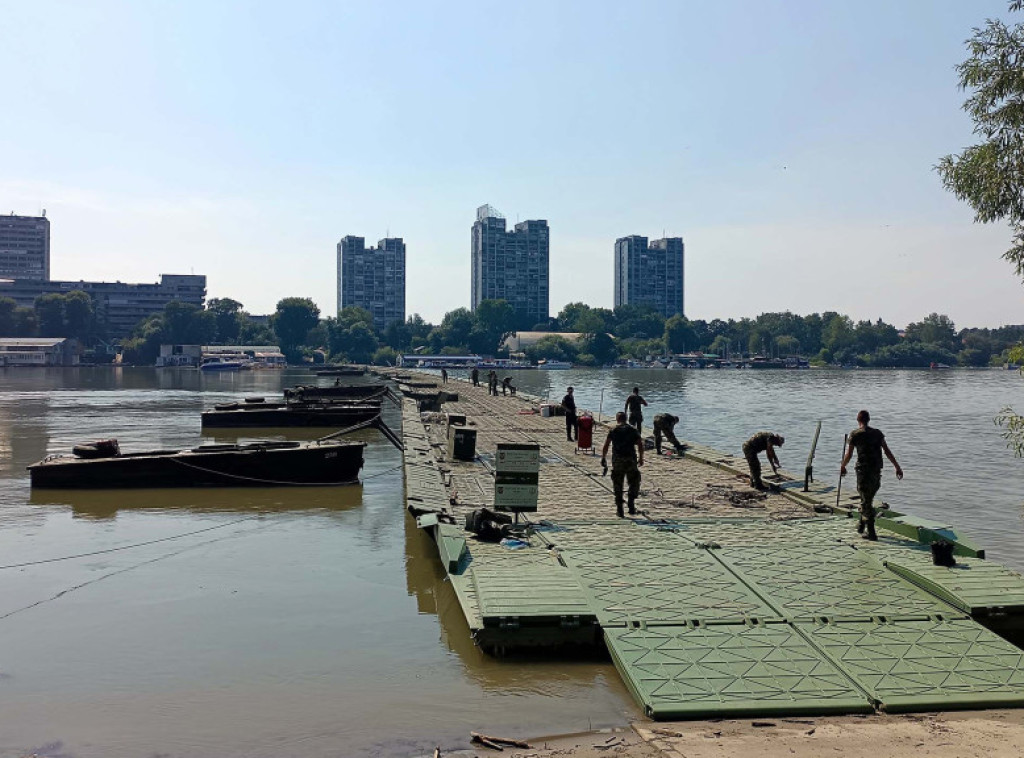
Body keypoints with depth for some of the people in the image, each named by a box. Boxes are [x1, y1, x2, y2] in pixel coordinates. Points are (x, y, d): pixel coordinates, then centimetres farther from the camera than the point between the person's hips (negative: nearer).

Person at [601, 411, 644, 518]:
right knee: (634, 483, 15)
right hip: (631, 459, 0)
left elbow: (606, 446, -4)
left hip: (617, 460, 0)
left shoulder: (613, 431, 3)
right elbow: (640, 445, 0)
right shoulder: (633, 430, 6)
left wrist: (603, 458, 5)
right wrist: (641, 458, 8)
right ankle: (631, 505, 4)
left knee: (617, 486, 7)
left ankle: (619, 510, 8)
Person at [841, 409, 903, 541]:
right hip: (877, 471, 5)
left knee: (866, 501, -1)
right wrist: (897, 467, 5)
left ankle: (871, 533, -4)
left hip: (863, 470, -5)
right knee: (868, 499, 20)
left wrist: (842, 467, 14)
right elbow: (887, 451, 2)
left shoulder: (855, 434, -4)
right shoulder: (877, 433, 8)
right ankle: (861, 525, 31)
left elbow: (848, 455, -2)